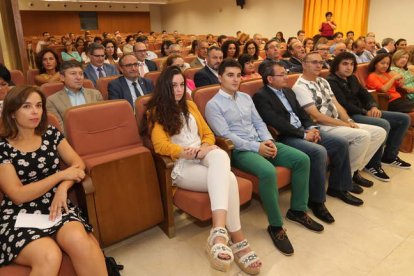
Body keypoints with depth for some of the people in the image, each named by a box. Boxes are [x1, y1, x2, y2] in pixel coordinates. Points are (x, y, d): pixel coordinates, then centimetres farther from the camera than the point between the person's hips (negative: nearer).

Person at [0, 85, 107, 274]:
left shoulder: (51, 134, 9)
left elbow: (78, 163, 7)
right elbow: (18, 195, -8)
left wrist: (63, 187, -12)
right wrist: (62, 175, -10)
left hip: (55, 207, 3)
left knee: (78, 240, -29)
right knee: (49, 256, -32)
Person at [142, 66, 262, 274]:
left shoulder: (190, 105, 23)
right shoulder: (155, 112, 7)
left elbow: (208, 133, 19)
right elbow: (160, 145, -8)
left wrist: (206, 148, -4)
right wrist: (187, 152, -22)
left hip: (205, 157, 4)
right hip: (181, 166, -4)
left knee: (219, 155, -36)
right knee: (227, 178, -32)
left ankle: (219, 231, -48)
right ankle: (236, 240, -33)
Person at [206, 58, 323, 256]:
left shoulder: (246, 97, 17)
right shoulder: (213, 105, -5)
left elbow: (259, 122, 16)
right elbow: (225, 135, -14)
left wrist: (268, 140, -5)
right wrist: (256, 147, -18)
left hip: (261, 143, 7)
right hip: (239, 150, -7)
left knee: (302, 159, -8)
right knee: (268, 171, -36)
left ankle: (297, 210, 8)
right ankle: (275, 226, -16)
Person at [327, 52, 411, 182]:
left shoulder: (352, 78, 17)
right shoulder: (331, 81, -11)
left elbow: (365, 94, 14)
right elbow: (344, 105, -19)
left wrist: (373, 107, -6)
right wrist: (365, 112, -16)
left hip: (363, 112, 10)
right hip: (349, 116, -9)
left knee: (404, 119, 6)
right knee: (384, 124, -32)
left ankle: (389, 155, 15)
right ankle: (373, 164, -15)